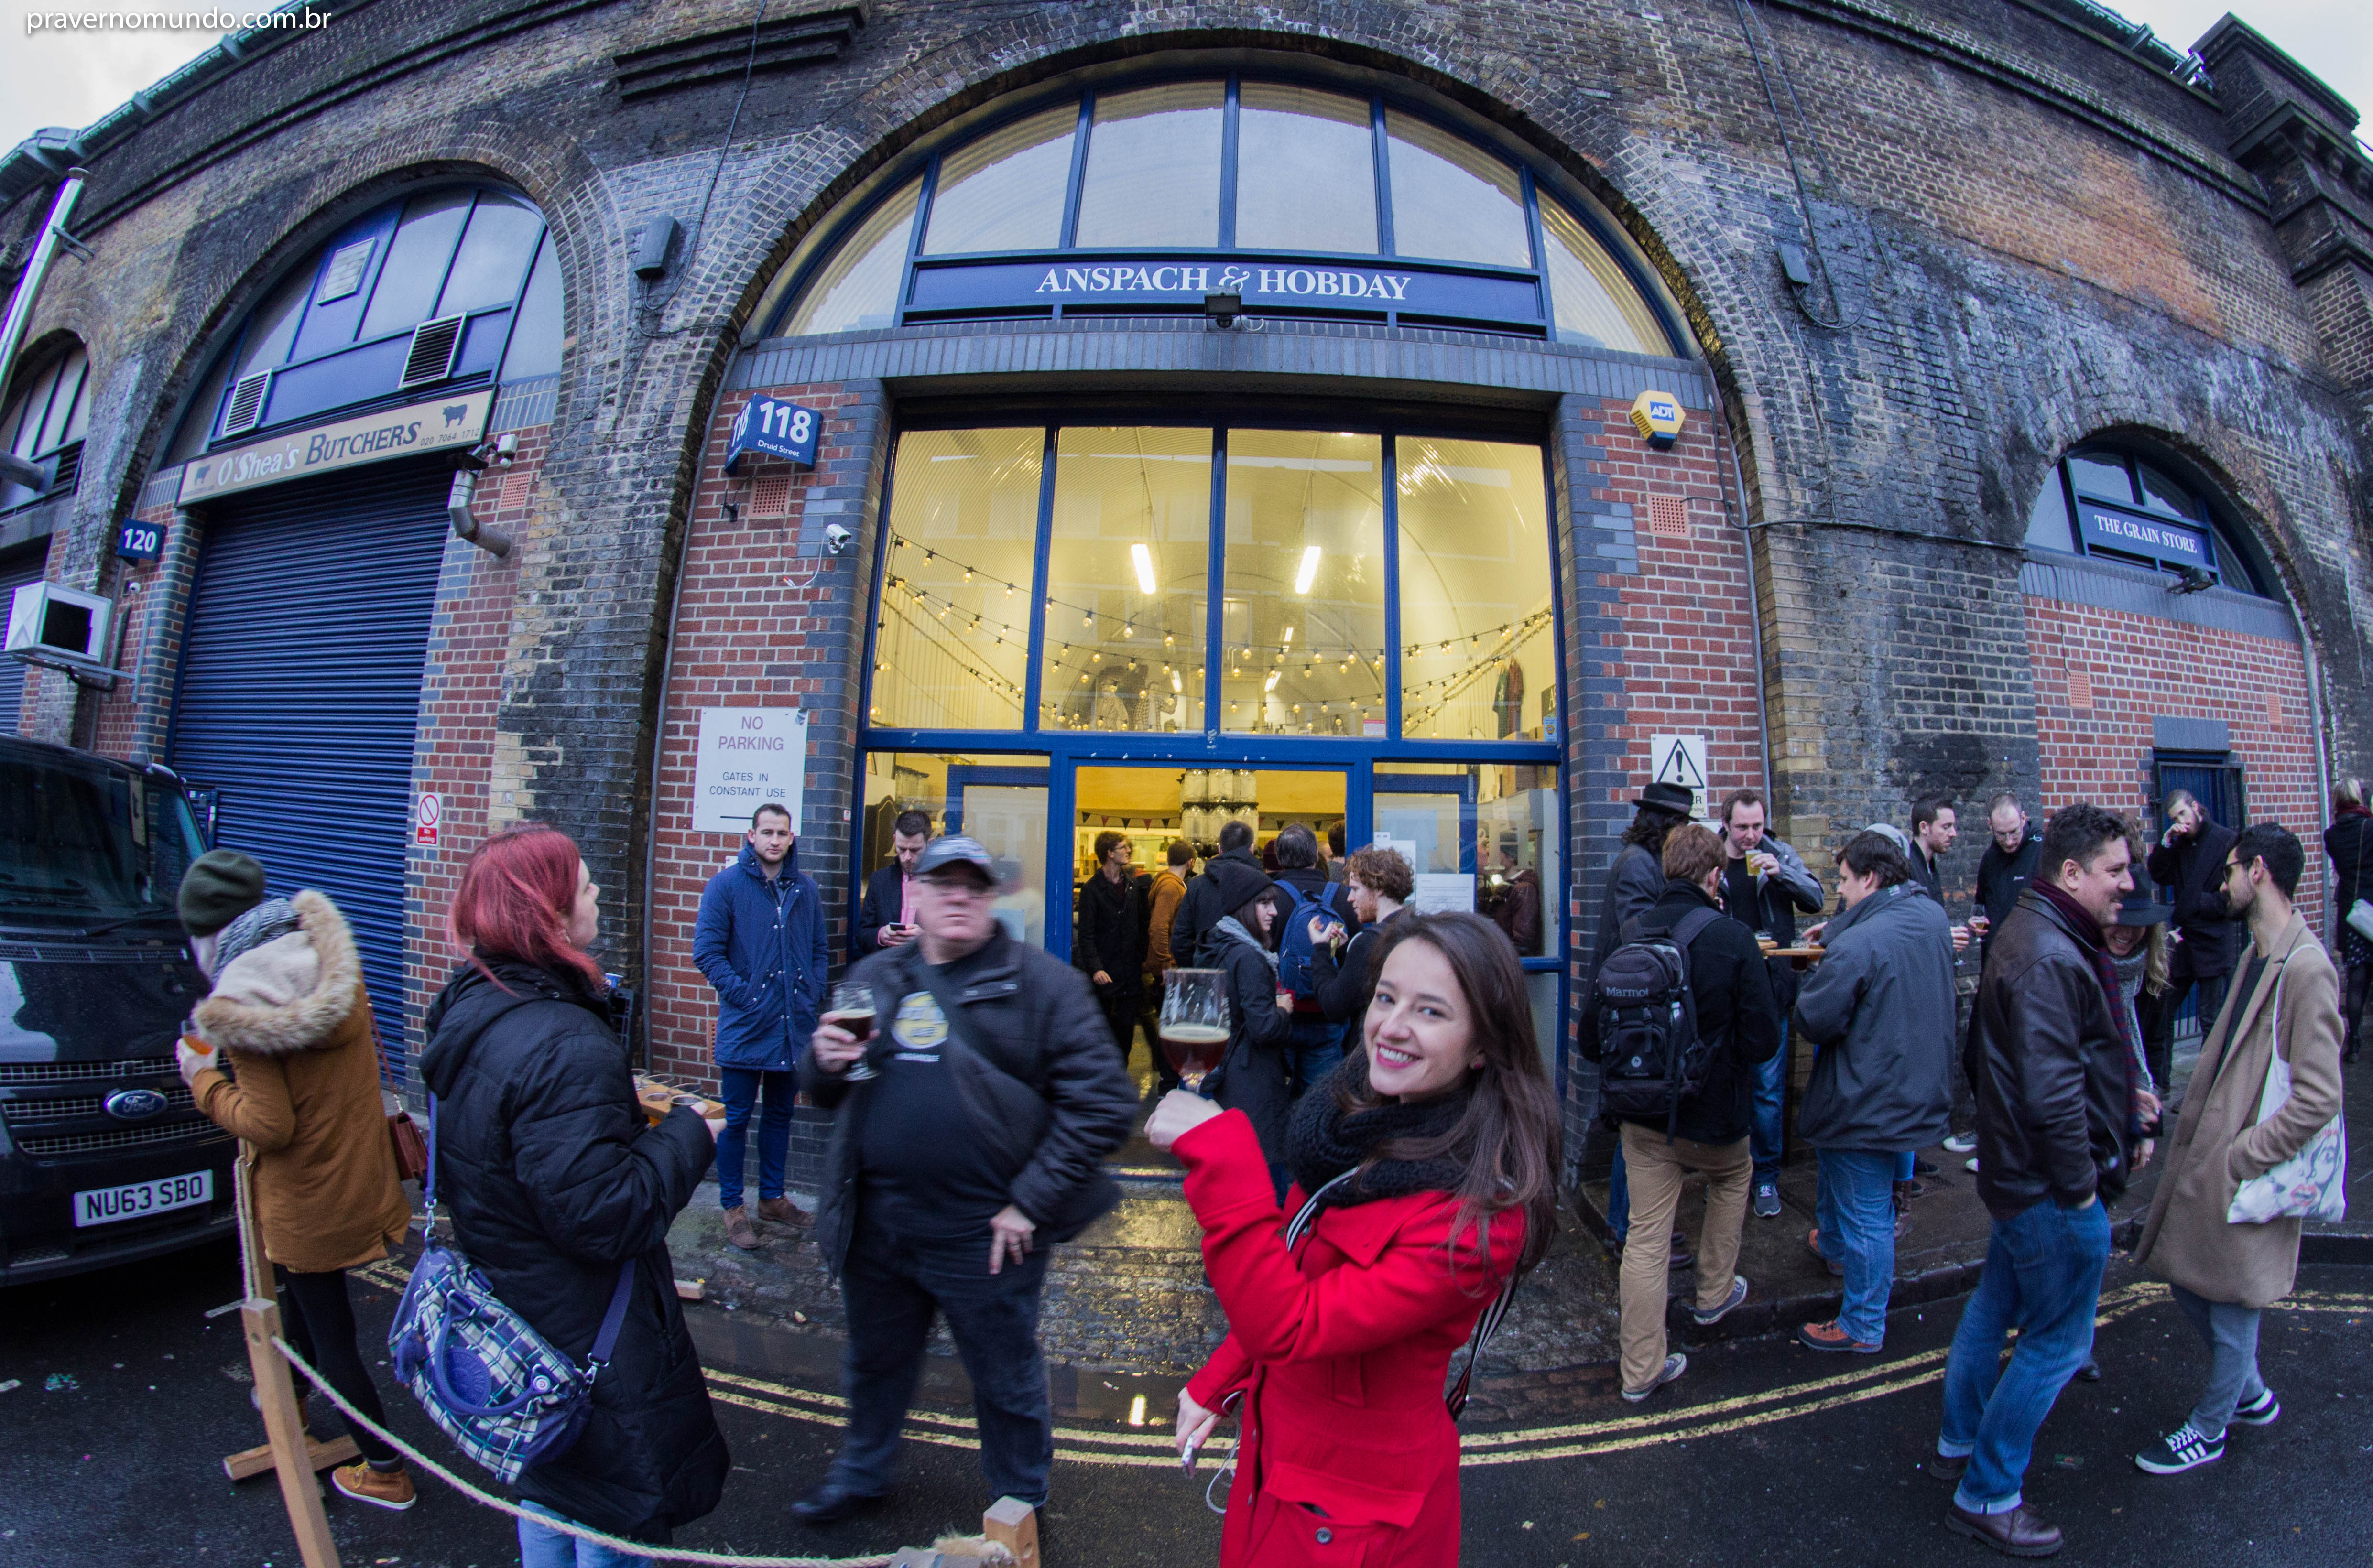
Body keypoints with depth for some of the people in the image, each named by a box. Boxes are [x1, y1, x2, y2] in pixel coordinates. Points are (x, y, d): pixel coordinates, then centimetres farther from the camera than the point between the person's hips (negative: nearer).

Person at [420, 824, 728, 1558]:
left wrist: (622, 1110, 9)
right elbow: (606, 1217, -32)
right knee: (613, 1530, 13)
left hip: (515, 1316, 9)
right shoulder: (567, 1049, -33)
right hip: (587, 1342, -9)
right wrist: (685, 1137, -18)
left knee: (544, 1500, 30)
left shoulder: (471, 1009, 0)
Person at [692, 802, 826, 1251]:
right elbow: (707, 951, -9)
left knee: (781, 1114, 16)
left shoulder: (806, 889, 7)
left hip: (795, 1024, 4)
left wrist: (813, 994, 1)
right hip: (745, 1027, -4)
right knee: (736, 1118, 6)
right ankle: (732, 1207, 22)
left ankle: (772, 1197, 32)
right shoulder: (726, 885, -6)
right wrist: (742, 994, -15)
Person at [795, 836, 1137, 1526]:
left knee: (1006, 1383, 18)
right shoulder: (874, 978, 5)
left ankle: (1019, 1508, 45)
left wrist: (1032, 1202, -18)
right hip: (875, 1225, 5)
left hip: (982, 1234, -4)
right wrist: (825, 1061, -9)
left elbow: (1104, 1099, -18)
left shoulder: (1039, 981, -13)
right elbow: (828, 1093, 14)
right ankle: (861, 1476, 56)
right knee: (874, 1366, 28)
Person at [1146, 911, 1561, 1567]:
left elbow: (1287, 1327, -35)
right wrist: (1217, 1383, 5)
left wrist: (1222, 1156, -41)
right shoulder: (1362, 1120, -9)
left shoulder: (1479, 1217, -32)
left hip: (1352, 1511, -6)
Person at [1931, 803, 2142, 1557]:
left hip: (2021, 1174, 11)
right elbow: (2053, 1091, -28)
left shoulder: (2035, 934, 8)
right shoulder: (2049, 957, -25)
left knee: (1996, 1306, 22)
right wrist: (2080, 1184, -18)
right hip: (2053, 1188, -11)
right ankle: (1986, 1496, 17)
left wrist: (2121, 1132, 18)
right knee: (2057, 1340, 3)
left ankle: (1958, 1442, 39)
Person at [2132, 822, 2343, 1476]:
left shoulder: (2307, 969, -21)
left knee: (2232, 1306, 11)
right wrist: (2194, 1138, 11)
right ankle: (2251, 1394, 42)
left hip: (2246, 1176, -8)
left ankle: (2208, 1429, 29)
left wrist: (2239, 1157, -17)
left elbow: (2318, 1099, -22)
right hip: (2208, 1157, 8)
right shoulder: (2257, 956, 7)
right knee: (2186, 1283, 20)